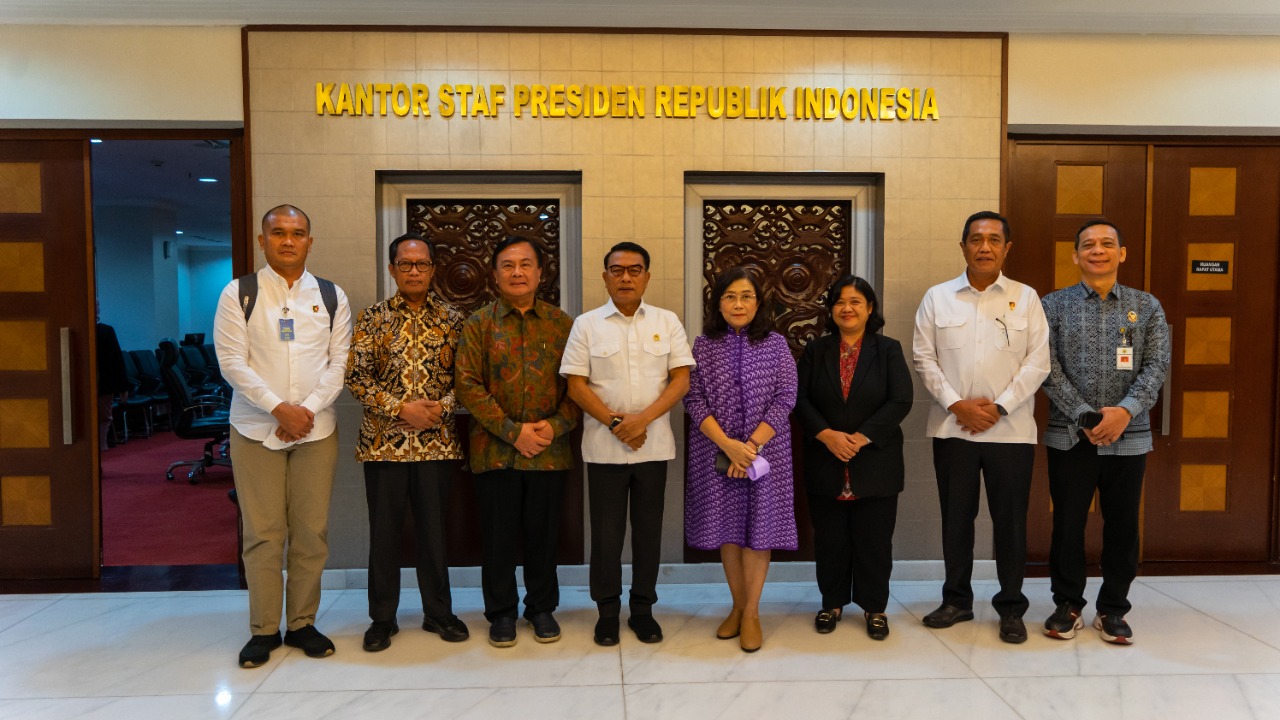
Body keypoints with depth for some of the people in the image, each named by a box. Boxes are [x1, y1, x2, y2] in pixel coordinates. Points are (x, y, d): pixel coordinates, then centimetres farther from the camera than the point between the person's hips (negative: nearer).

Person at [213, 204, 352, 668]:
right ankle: (263, 630, 16)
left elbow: (340, 363, 2)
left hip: (316, 428, 2)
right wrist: (279, 409, -15)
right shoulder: (238, 294, 2)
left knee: (311, 531, 5)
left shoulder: (332, 297, 7)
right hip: (256, 429, -1)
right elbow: (232, 361, -6)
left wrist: (308, 409, -11)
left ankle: (302, 624, 19)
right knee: (263, 533, 2)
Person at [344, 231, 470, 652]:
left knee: (434, 528, 9)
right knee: (384, 531, 7)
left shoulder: (452, 319, 5)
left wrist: (441, 407, -13)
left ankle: (439, 612, 25)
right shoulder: (373, 319, 1)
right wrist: (401, 408, -13)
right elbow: (355, 377, -4)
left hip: (437, 441, 1)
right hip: (384, 442, -1)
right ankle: (382, 618, 22)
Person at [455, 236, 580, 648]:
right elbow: (467, 383, -6)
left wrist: (556, 425, -12)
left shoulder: (562, 324, 6)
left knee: (543, 533, 11)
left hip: (549, 451, 1)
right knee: (498, 535, 8)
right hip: (495, 451, -1)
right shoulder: (478, 324, 2)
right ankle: (501, 612, 25)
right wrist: (512, 431, -13)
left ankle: (542, 607, 29)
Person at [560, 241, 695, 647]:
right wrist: (615, 423, -12)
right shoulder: (587, 325, 1)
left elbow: (681, 380, -1)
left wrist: (643, 419, -14)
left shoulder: (667, 322, 4)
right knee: (606, 530, 7)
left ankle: (643, 608, 25)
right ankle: (607, 610, 22)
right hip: (604, 446, -1)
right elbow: (576, 385, -3)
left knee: (649, 529, 10)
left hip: (653, 444, 1)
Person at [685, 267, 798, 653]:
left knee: (759, 527, 2)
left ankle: (751, 612, 15)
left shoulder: (775, 344, 3)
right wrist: (727, 444, -16)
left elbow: (784, 399, -4)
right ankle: (739, 606, 23)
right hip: (716, 451, 1)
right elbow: (694, 400, -3)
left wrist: (752, 445, -14)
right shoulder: (703, 345, 4)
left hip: (765, 451, -1)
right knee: (727, 528, 8)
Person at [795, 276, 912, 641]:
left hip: (876, 463, -1)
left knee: (874, 539, 5)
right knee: (830, 539, 8)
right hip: (826, 463, 1)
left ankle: (874, 607, 21)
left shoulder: (889, 350, 3)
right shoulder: (815, 350, 8)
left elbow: (901, 401, -7)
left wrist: (862, 437, -15)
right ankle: (832, 603, 24)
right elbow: (800, 399, 0)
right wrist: (827, 435, -14)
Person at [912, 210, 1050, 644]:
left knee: (1010, 519, 5)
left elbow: (1038, 362, -2)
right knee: (956, 516, 9)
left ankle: (1011, 608, 20)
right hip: (952, 427, 1)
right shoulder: (938, 298, 5)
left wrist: (999, 406, -11)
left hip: (1011, 428, -1)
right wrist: (957, 404, -10)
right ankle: (957, 600, 24)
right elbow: (924, 359, 1)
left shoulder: (1025, 298, 4)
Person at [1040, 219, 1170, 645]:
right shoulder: (1053, 305, 1)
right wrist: (1085, 417, -15)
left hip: (1129, 437, 1)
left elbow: (1157, 366, -2)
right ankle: (1067, 604, 22)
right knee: (1067, 525, 6)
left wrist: (1126, 410, -18)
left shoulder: (1147, 306, 6)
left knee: (1123, 526, 8)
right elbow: (1048, 367, -6)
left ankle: (1112, 609, 24)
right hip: (1069, 436, -1)